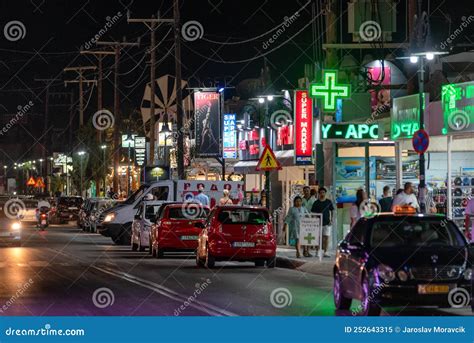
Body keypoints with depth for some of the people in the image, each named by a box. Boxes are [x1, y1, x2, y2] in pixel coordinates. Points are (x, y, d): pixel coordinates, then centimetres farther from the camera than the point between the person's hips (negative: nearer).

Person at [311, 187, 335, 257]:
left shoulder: (329, 202, 6)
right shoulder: (316, 202, 4)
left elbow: (332, 211, 11)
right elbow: (313, 212, 6)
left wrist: (331, 220, 0)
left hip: (327, 222, 0)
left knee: (326, 237, -3)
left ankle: (325, 252, 1)